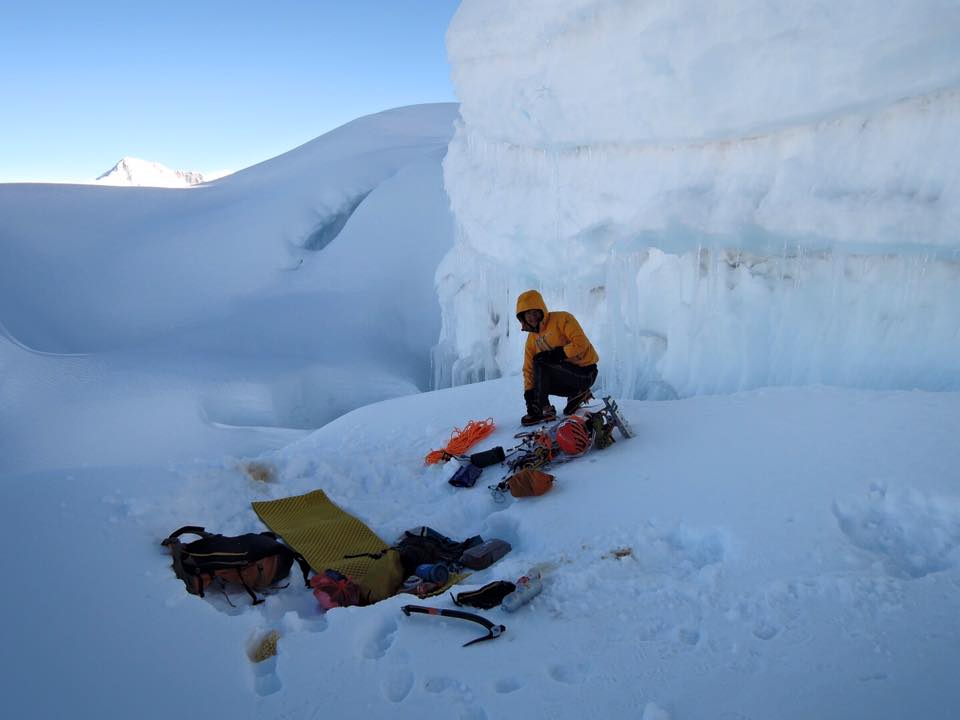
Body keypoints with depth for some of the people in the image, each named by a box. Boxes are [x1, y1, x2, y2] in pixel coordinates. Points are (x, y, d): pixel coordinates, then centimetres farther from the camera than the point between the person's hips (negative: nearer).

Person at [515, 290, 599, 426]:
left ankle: (544, 410, -14)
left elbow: (581, 343, -22)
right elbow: (529, 368, 4)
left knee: (540, 363, -22)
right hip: (568, 373, 8)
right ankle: (577, 393, 7)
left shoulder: (561, 319, -12)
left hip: (585, 373, -8)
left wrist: (557, 354, -26)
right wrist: (529, 393, -7)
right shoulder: (532, 338, 7)